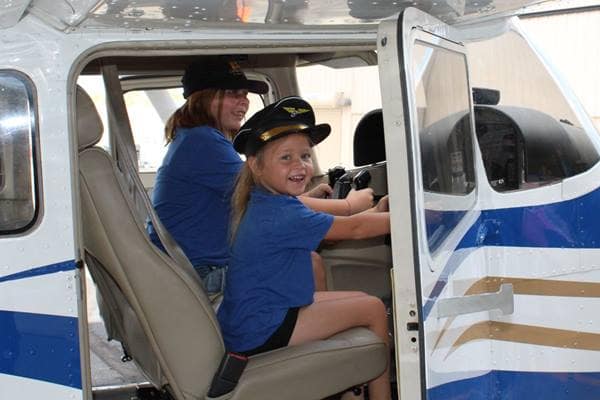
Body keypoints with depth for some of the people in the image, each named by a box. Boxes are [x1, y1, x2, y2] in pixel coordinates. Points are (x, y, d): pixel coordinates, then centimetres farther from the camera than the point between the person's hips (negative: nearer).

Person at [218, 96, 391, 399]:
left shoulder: (263, 204, 6)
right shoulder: (281, 215, -23)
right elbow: (353, 229, -18)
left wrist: (376, 212, 0)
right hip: (259, 333, -10)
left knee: (362, 299, 18)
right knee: (374, 309, -2)